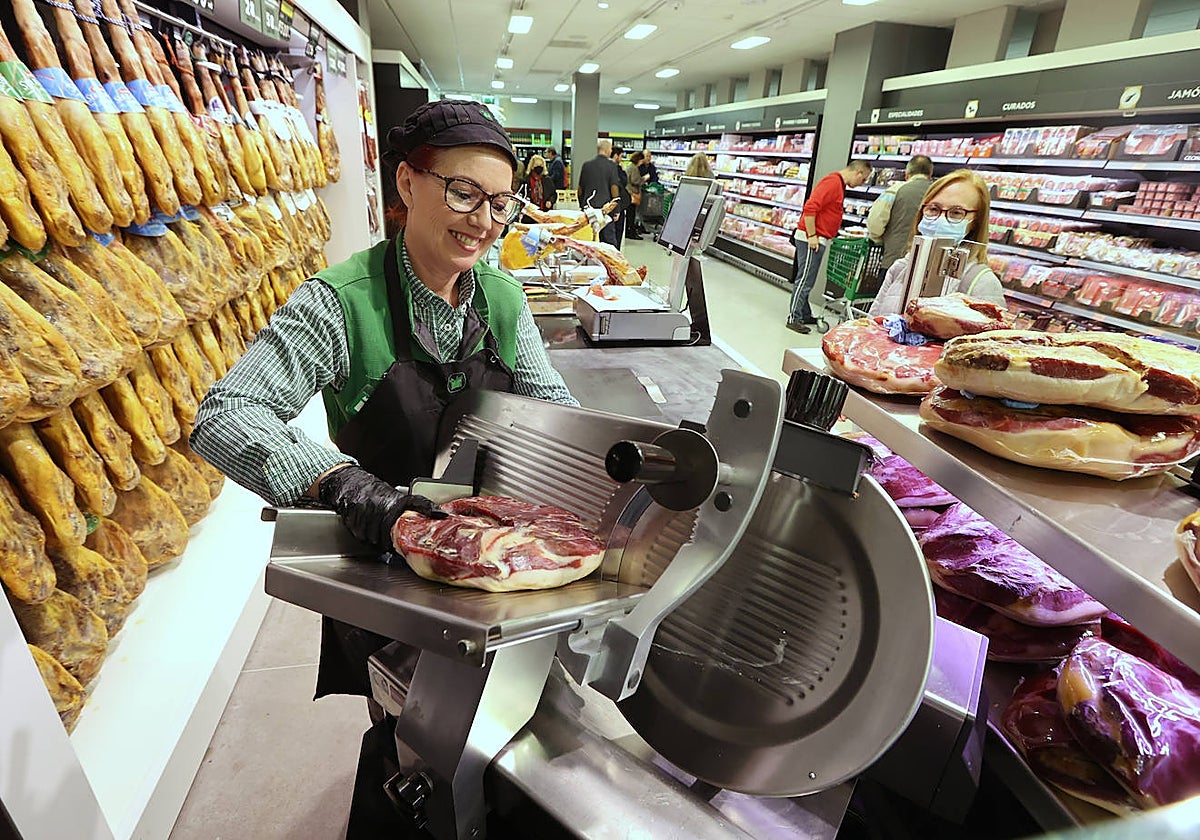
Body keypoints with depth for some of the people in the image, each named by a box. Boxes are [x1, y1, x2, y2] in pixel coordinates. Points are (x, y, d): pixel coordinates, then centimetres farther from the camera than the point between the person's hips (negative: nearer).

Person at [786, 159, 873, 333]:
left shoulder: (838, 183, 19)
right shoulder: (833, 182, -14)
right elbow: (810, 208, -23)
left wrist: (835, 232, 23)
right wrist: (812, 236, -22)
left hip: (817, 240, 10)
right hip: (812, 239, -10)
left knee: (806, 281, 14)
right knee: (804, 281, -7)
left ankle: (805, 315, 22)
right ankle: (794, 319, -3)